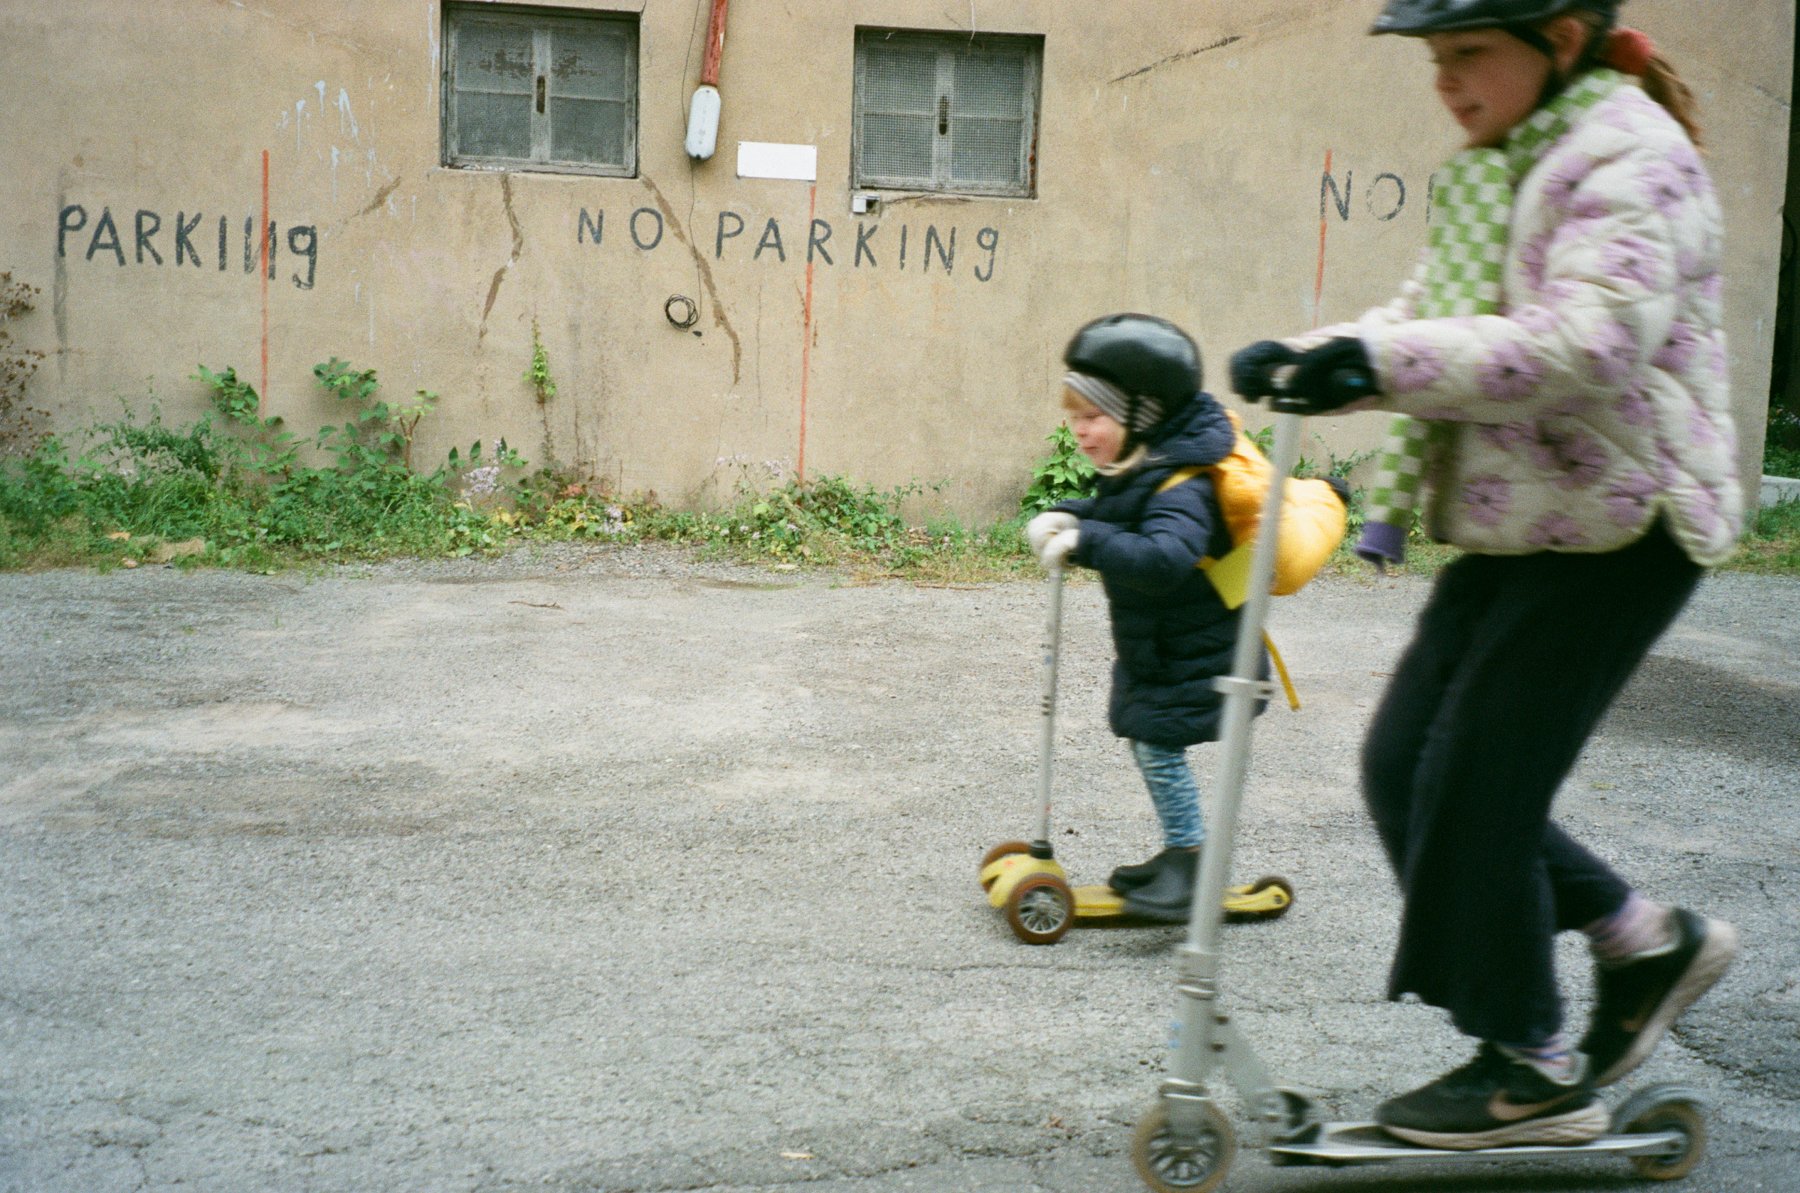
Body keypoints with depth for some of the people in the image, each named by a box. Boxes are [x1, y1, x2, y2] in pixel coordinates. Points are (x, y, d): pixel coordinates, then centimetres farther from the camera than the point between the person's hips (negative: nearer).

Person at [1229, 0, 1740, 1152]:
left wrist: (1383, 359, -33)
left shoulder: (1628, 155, -13)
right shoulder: (1503, 169, 16)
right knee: (1404, 764, 7)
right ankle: (1646, 939, 23)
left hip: (1615, 529, -9)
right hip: (1520, 528, 9)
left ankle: (1535, 1069, 13)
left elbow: (1589, 341, -27)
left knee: (1475, 786, -6)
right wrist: (1312, 359, -3)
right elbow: (1431, 316, 15)